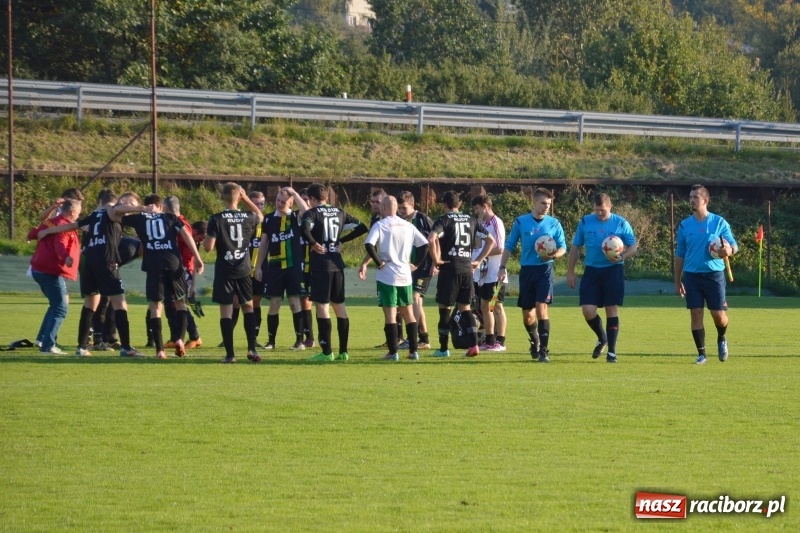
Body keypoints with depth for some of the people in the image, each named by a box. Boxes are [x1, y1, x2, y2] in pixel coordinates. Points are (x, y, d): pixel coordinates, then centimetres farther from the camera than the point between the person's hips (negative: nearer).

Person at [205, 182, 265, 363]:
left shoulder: (216, 220, -11)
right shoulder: (248, 217, -2)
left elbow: (208, 247, -13)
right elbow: (260, 216, 24)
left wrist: (207, 237, 9)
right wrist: (246, 199, 19)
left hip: (224, 271, -3)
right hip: (244, 270, 3)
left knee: (226, 310, 1)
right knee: (248, 307, 16)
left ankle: (230, 354, -1)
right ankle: (252, 349, 8)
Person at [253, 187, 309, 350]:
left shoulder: (296, 217, 1)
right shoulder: (269, 219, 8)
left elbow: (306, 212, -23)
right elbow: (263, 244, 12)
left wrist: (294, 193, -15)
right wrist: (258, 266, 9)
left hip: (293, 267, -2)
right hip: (275, 267, 2)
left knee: (295, 303, -2)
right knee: (274, 304, 2)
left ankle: (299, 340, 3)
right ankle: (271, 341, 8)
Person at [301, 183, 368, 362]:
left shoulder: (312, 213, -7)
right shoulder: (339, 213, 12)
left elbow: (305, 230, -28)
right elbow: (362, 227, 15)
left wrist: (314, 244, -12)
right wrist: (341, 240, 13)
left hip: (321, 265, -6)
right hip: (337, 265, 6)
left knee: (322, 306, -4)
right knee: (339, 305, 12)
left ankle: (327, 352, -7)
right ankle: (343, 351, 13)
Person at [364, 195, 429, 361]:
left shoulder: (380, 225, -7)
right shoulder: (408, 226, 8)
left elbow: (369, 245, -21)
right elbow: (424, 244, 8)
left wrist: (379, 262, -11)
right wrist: (416, 264, 11)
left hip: (387, 275, -4)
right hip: (405, 275, 4)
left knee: (390, 314, -2)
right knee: (408, 313, 13)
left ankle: (393, 352, -4)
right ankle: (413, 351, 11)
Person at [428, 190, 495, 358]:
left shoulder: (444, 220, -5)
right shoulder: (471, 220, 11)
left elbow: (431, 239, -24)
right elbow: (490, 240, 14)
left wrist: (436, 260, -12)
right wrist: (478, 260, 13)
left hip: (450, 267, -5)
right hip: (467, 267, 5)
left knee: (444, 307, 5)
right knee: (465, 307, 13)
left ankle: (443, 348, 7)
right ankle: (474, 344, 1)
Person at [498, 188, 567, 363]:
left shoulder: (553, 223, 2)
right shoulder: (521, 222, 2)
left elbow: (563, 247, 5)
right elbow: (509, 246, 7)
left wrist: (554, 255, -18)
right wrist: (502, 267, -2)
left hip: (545, 270, -2)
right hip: (527, 270, 2)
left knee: (541, 308, -16)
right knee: (527, 314, 7)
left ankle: (543, 350, -14)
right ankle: (535, 342, 34)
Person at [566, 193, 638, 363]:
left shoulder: (620, 223, -1)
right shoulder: (585, 222, 4)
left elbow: (633, 246, 3)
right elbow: (575, 247, 10)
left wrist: (622, 257, -18)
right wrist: (570, 272, 6)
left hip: (613, 271, -2)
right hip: (592, 271, 2)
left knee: (612, 309, -2)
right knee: (587, 310, -7)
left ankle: (612, 351, 6)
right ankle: (602, 339, 21)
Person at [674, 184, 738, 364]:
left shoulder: (719, 222, 1)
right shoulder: (684, 225, 6)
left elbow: (734, 246, 4)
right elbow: (680, 255, 11)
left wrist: (729, 250, -22)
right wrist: (678, 281, 9)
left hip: (714, 274, -1)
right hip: (692, 275, 1)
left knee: (719, 315, -3)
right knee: (696, 314, -3)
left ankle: (721, 339, 29)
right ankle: (701, 354, 6)